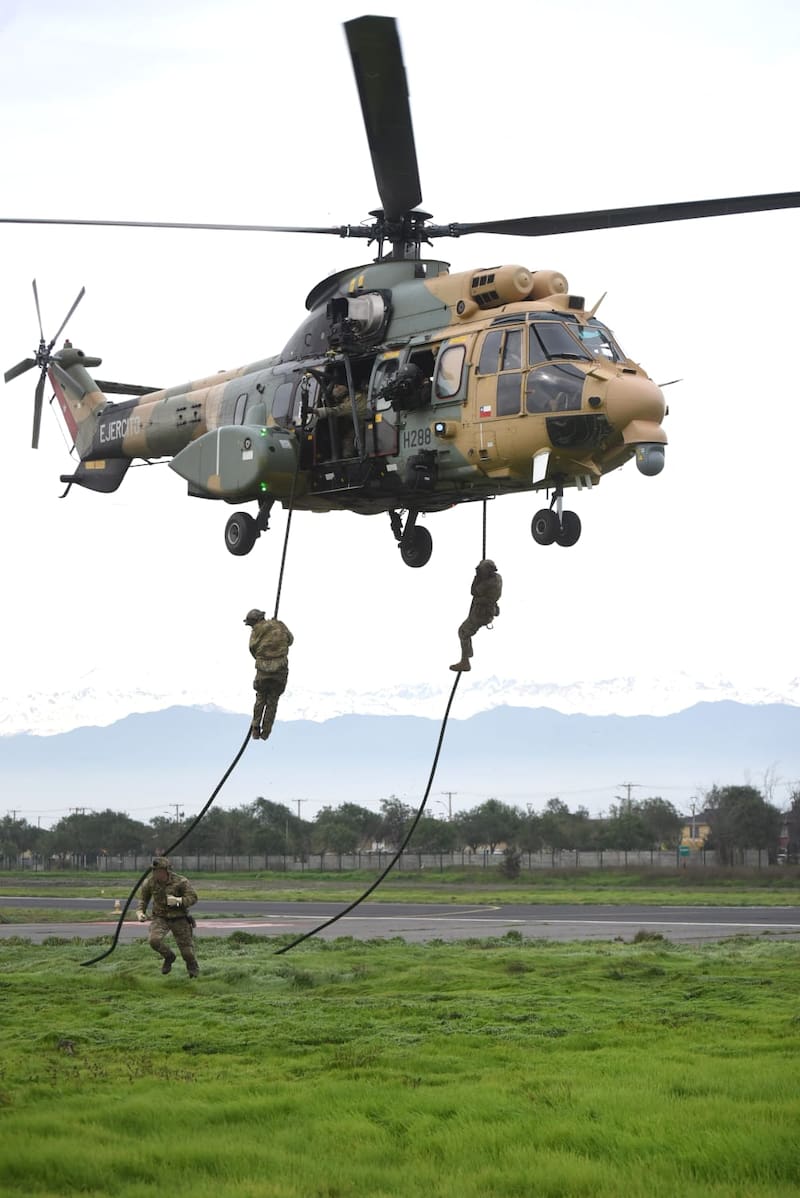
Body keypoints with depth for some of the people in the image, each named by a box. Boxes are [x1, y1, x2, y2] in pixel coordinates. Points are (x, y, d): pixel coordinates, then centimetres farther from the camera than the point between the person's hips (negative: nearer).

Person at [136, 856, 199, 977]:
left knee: (187, 950, 3)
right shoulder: (151, 882, -9)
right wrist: (140, 911, -3)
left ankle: (193, 969, 39)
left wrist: (178, 901, -34)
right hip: (160, 918, 2)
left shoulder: (180, 881, -19)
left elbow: (193, 897, -17)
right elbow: (144, 897, 11)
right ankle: (169, 957, 7)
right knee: (155, 940, -26)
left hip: (179, 919, -2)